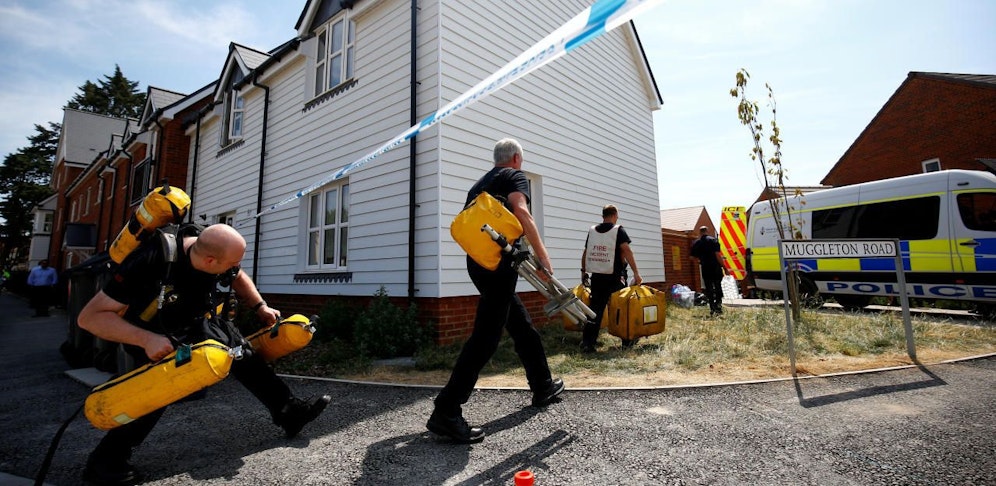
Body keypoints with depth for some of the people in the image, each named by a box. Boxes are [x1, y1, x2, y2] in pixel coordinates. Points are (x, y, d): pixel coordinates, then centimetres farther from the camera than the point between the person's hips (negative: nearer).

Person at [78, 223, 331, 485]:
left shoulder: (215, 251, -21)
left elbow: (238, 278, 3)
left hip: (193, 325, 5)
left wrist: (260, 306, -4)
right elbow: (90, 316, -33)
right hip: (149, 334, -5)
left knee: (239, 347, -2)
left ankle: (290, 411, 3)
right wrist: (147, 340, -43)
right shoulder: (149, 262, -38)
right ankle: (106, 459, -7)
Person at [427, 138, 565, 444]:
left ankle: (543, 387, 32)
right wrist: (542, 255, -16)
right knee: (486, 336, -11)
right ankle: (446, 412, -12)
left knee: (521, 324, 19)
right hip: (499, 262, -9)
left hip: (477, 261, 9)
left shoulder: (480, 184, 26)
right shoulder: (515, 176, 4)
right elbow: (520, 211, -16)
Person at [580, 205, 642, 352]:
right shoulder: (618, 230, -4)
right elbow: (626, 250, -15)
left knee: (595, 308, 5)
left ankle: (587, 342, -1)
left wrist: (583, 271, 22)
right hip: (614, 277, -4)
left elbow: (585, 252, 12)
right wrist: (636, 273, -17)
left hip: (596, 276, 4)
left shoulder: (592, 230, 9)